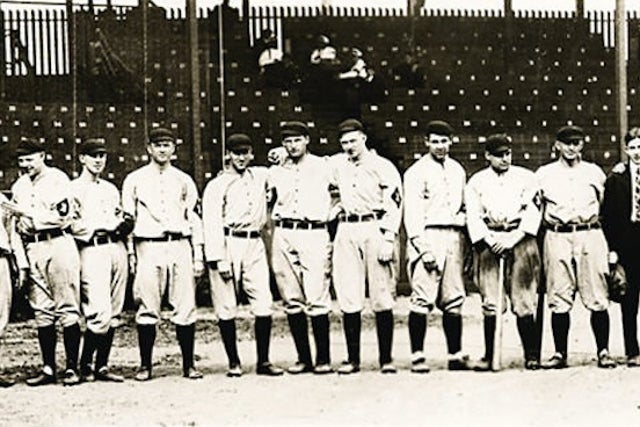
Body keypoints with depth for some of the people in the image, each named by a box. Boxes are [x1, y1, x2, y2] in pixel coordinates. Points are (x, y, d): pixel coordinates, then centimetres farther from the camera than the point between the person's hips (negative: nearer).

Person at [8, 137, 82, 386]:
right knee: (41, 310, 5)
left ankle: (72, 368, -3)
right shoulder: (18, 186, 18)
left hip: (58, 244, -6)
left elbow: (62, 215, -12)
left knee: (67, 308, -5)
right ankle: (48, 368, 9)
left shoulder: (57, 179, -1)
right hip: (31, 247, 6)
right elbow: (16, 221, 22)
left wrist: (26, 212, -10)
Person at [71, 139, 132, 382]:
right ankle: (85, 366, -3)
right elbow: (73, 225, -9)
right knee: (100, 312, -15)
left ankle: (101, 366, 9)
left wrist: (125, 225, 3)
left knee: (114, 313, 4)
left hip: (117, 247, 7)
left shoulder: (111, 189, 23)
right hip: (93, 250, -7)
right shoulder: (73, 189, 2)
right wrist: (107, 226, -12)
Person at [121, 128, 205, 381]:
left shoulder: (184, 180, 14)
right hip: (148, 246, -1)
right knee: (147, 310, -2)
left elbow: (194, 218, 13)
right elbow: (128, 218, 9)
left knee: (185, 308, -1)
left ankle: (188, 365, 5)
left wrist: (198, 256, 7)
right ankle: (145, 365, 5)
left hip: (180, 246, 1)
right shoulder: (135, 180, 9)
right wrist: (131, 253, 2)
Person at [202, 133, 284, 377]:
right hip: (228, 244, -4)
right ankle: (234, 362, 8)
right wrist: (219, 260, -13)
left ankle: (263, 361, 2)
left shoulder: (261, 176, 14)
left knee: (264, 304, -5)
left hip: (254, 245, 4)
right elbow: (212, 224, -6)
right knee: (227, 308, -1)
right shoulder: (217, 185, 0)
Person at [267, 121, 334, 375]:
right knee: (292, 301, 3)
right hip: (283, 235, 3)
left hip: (314, 233, -3)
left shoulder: (322, 167, 5)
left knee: (317, 299, -9)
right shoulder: (275, 172, 13)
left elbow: (334, 201, 9)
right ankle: (303, 358, 9)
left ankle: (323, 359, -3)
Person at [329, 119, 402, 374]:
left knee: (382, 299, -3)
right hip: (346, 231, 4)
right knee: (348, 300, -1)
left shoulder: (383, 167, 1)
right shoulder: (336, 165, 15)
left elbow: (394, 204, -3)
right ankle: (352, 359, 5)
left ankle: (386, 359, 2)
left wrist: (388, 240, -12)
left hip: (375, 228, -4)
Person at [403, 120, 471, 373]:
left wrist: (464, 242, 13)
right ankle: (417, 356, -5)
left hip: (454, 236, 5)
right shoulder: (416, 172, 0)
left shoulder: (457, 170, 18)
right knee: (422, 299, -9)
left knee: (454, 300, 5)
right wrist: (423, 248, -15)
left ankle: (456, 355, 9)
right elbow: (412, 213, -6)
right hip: (428, 236, -5)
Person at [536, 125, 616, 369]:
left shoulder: (595, 173, 12)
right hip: (556, 237, 0)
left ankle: (603, 352, 4)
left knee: (597, 299, -3)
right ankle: (560, 353, 5)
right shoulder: (544, 174, 10)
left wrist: (612, 248, 12)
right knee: (559, 300, -1)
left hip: (589, 235, 0)